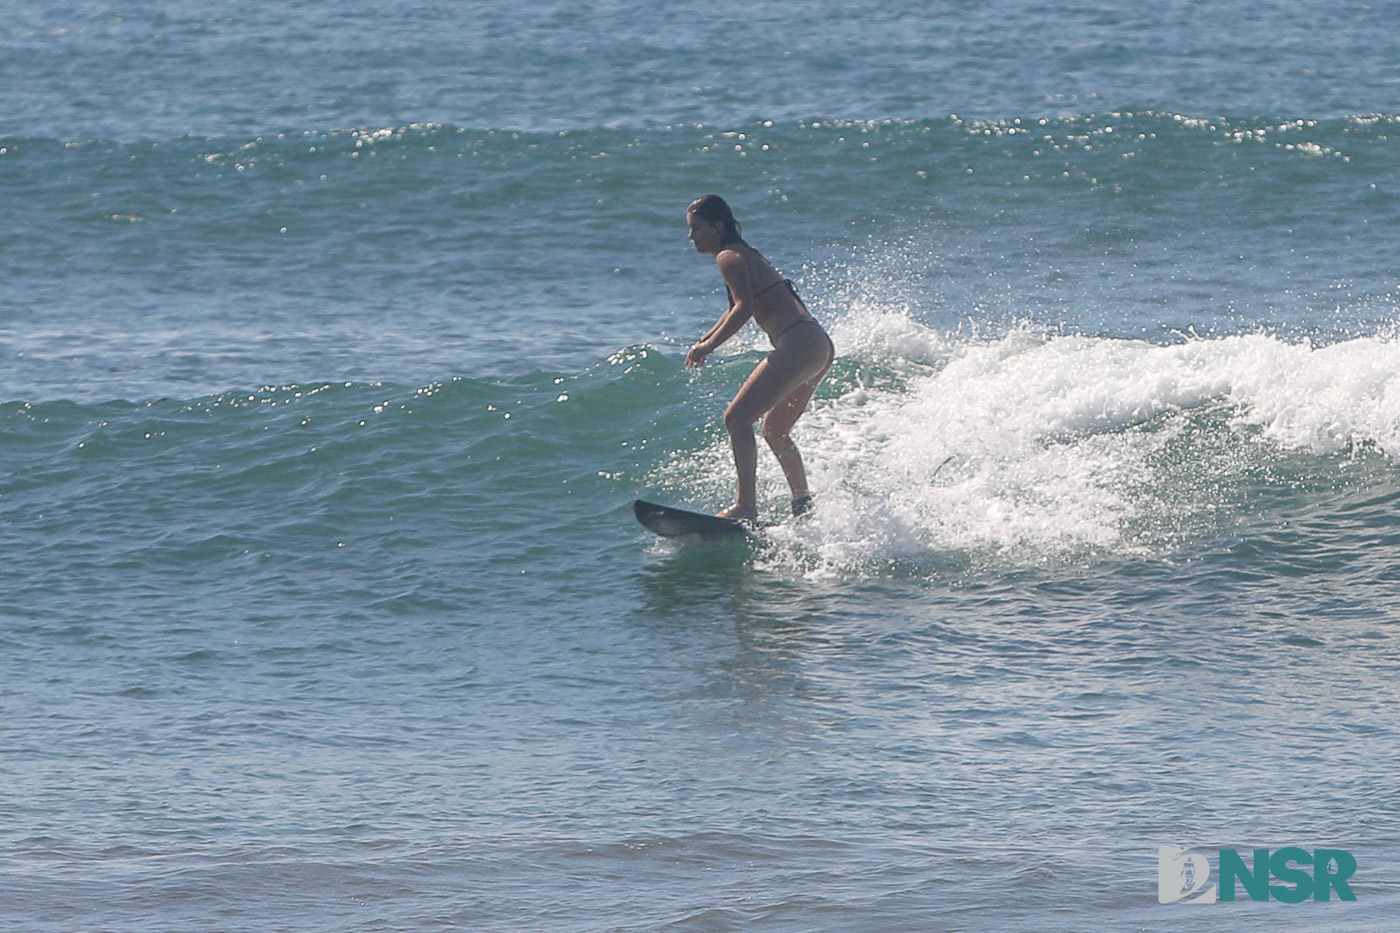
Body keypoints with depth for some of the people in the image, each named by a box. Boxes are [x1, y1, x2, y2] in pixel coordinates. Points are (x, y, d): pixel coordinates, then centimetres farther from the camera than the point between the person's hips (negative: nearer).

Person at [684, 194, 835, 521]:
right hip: (820, 347, 10)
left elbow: (744, 308, -19)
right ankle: (804, 504, 31)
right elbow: (737, 308, 37)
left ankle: (746, 506, -25)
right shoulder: (743, 255, 24)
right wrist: (705, 340, 30)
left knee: (737, 418, -15)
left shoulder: (729, 258, -6)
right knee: (775, 430, 26)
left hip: (799, 344, -10)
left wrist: (708, 347, -17)